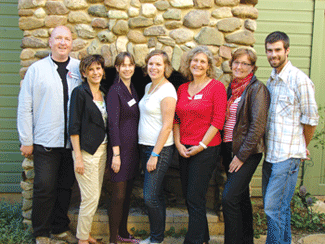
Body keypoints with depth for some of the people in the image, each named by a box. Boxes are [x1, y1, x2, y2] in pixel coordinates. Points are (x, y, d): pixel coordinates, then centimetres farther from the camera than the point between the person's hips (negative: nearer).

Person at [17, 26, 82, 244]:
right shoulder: (37, 69, 0)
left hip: (72, 142, 3)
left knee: (65, 187, 13)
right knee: (45, 187, 1)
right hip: (46, 142, -2)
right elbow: (25, 107, -1)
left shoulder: (80, 69, 6)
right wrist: (26, 141, -4)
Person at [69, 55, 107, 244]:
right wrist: (78, 157, -16)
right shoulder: (80, 92, -8)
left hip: (102, 149, 7)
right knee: (91, 197, -5)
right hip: (86, 150, -7)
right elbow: (74, 126, -12)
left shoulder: (104, 94, 12)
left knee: (95, 196, 12)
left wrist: (107, 151, 12)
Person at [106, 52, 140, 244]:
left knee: (128, 193, 15)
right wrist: (116, 154, -19)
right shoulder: (115, 91, -11)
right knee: (119, 195, -3)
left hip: (133, 148, 8)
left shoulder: (133, 89, 13)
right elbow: (113, 123, -16)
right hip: (121, 147, -8)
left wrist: (137, 148, 14)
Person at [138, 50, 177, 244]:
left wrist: (155, 154, -18)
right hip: (145, 147, 8)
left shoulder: (167, 91, -14)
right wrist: (146, 152, 16)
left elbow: (167, 126, -18)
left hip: (160, 149, -8)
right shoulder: (148, 87, 13)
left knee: (151, 197, -5)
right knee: (156, 195, 15)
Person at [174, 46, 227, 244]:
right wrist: (178, 144, 1)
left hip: (206, 150, -6)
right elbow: (176, 119, 13)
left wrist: (201, 145, -13)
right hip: (184, 150, 6)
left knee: (195, 199, -5)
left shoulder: (216, 87, -5)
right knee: (188, 197, 12)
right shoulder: (182, 89, 12)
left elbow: (218, 120, -11)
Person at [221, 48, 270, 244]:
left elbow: (258, 126, -17)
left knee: (229, 198, -12)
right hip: (229, 149, 7)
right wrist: (226, 153, 12)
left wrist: (241, 155, -17)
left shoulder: (257, 88, -10)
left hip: (247, 152, -7)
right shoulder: (231, 88, 12)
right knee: (242, 197, 15)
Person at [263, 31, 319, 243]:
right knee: (279, 207, 15)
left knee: (274, 208, -6)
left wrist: (302, 148, 5)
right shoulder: (271, 81, 13)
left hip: (288, 156, -7)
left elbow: (311, 120, -7)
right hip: (271, 153, 7)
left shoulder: (299, 80, -11)